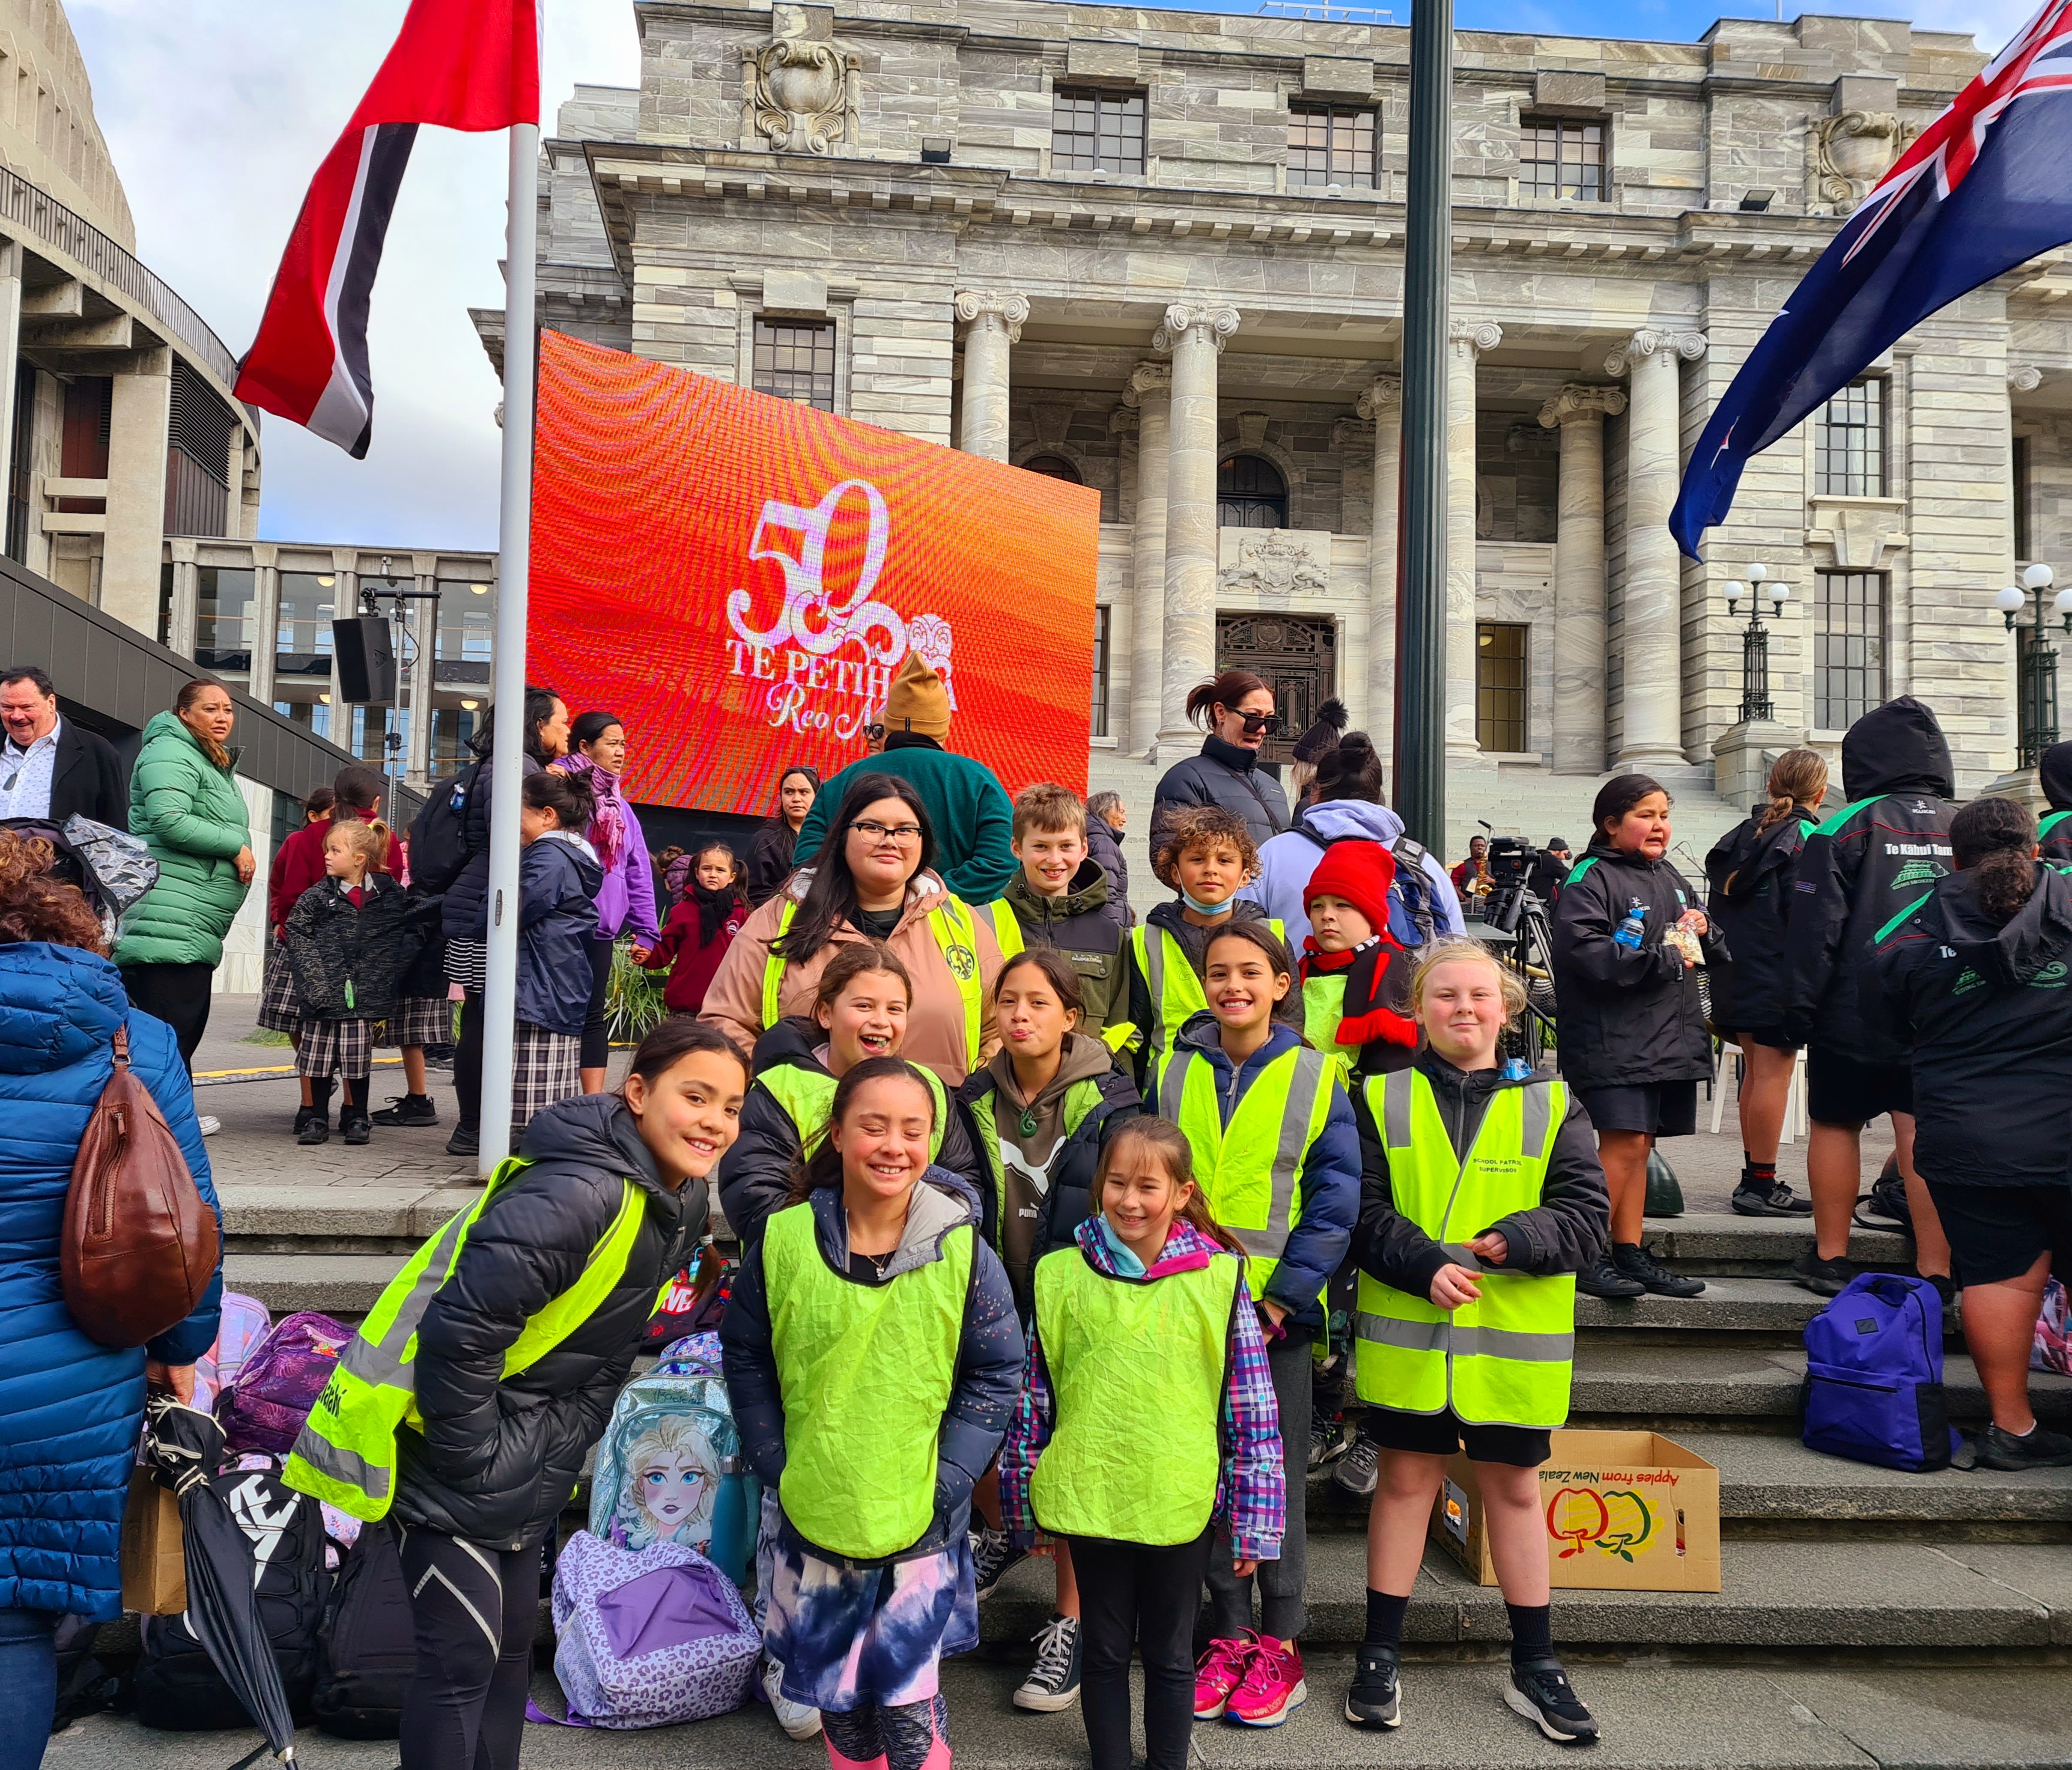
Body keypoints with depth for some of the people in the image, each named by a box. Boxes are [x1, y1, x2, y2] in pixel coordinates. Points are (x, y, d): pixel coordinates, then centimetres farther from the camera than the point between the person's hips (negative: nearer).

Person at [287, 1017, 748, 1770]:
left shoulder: (682, 1202, 1)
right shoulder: (575, 1197, -30)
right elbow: (460, 1332, -31)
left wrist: (563, 1447, 7)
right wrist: (475, 1464, -20)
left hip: (528, 1471, 9)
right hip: (446, 1445, -9)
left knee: (513, 1641, 18)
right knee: (464, 1654, -3)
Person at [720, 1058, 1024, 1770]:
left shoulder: (964, 1253, -10)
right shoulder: (783, 1241, -8)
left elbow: (996, 1376, -2)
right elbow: (745, 1358, 4)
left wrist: (945, 1480, -8)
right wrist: (775, 1466, -1)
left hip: (919, 1527, -2)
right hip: (813, 1520, 2)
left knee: (910, 1710, -1)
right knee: (837, 1703, 16)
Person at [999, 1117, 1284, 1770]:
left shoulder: (1218, 1278, -8)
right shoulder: (1061, 1276, -3)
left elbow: (1253, 1410, -5)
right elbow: (1034, 1397, 4)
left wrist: (1253, 1522, -4)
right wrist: (1025, 1501, 8)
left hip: (1181, 1506, -1)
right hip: (1090, 1498, 1)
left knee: (1169, 1655, 15)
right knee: (1104, 1651, 17)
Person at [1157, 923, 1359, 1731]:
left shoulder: (1316, 1078, -3)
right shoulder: (1173, 1074, 4)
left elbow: (1335, 1200, -6)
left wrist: (1282, 1297, -13)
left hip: (1277, 1311, -2)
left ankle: (1279, 1643, 21)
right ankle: (1228, 1634, 24)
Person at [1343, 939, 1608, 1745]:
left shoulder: (1551, 1104, 3)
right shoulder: (1381, 1100, 1)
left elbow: (1588, 1214, -3)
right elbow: (1360, 1211, -5)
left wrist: (1515, 1239, -20)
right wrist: (1425, 1265, -19)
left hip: (1513, 1342, 1)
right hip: (1408, 1336, -1)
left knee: (1514, 1489, 13)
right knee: (1404, 1480, 9)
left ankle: (1534, 1666, 27)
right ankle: (1380, 1656, 22)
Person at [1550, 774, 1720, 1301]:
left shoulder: (1670, 877, 19)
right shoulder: (1591, 879, -7)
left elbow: (1709, 951, 28)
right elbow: (1583, 951, -22)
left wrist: (1703, 932, 3)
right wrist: (1663, 959, -16)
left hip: (1670, 1035, 8)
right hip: (1613, 1036, -8)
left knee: (1638, 1146, 12)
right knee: (1623, 1142, -11)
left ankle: (1630, 1254, 18)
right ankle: (1587, 1257, -3)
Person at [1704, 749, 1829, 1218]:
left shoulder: (1742, 834, 14)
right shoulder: (1807, 836, -9)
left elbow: (1718, 905, 15)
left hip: (1735, 972, 8)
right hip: (1778, 973, -8)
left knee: (1755, 1072, 14)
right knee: (1774, 1074, -5)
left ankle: (1752, 1178, 20)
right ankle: (1762, 1185, -4)